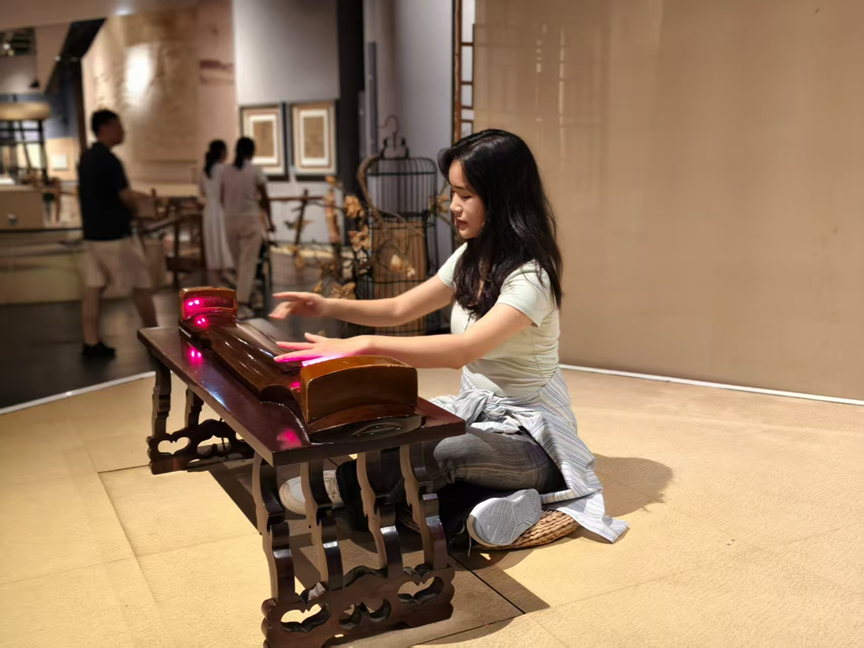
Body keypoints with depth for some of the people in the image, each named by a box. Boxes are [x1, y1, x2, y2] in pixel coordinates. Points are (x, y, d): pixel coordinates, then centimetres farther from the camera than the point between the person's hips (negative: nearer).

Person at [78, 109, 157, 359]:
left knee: (93, 288, 6)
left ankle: (91, 343, 6)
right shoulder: (109, 160, -17)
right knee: (141, 286, 3)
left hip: (92, 233, 9)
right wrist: (134, 207, 2)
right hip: (115, 234, -9)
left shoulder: (86, 157, 12)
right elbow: (128, 197, -20)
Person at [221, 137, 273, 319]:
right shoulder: (256, 171, -7)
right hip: (250, 219, -4)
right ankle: (241, 304, -8)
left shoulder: (226, 171, 3)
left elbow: (223, 198, 8)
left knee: (239, 263, 15)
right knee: (248, 263, -2)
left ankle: (244, 297, 26)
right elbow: (264, 199, -3)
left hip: (230, 220, 4)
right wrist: (270, 220, 10)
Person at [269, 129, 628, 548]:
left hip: (529, 431, -8)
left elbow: (465, 349, -38)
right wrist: (329, 307, -9)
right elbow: (399, 310, 9)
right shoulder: (470, 260, 4)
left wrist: (363, 344, -45)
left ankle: (345, 488, -17)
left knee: (439, 452, -35)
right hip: (476, 409, 8)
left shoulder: (530, 275, -23)